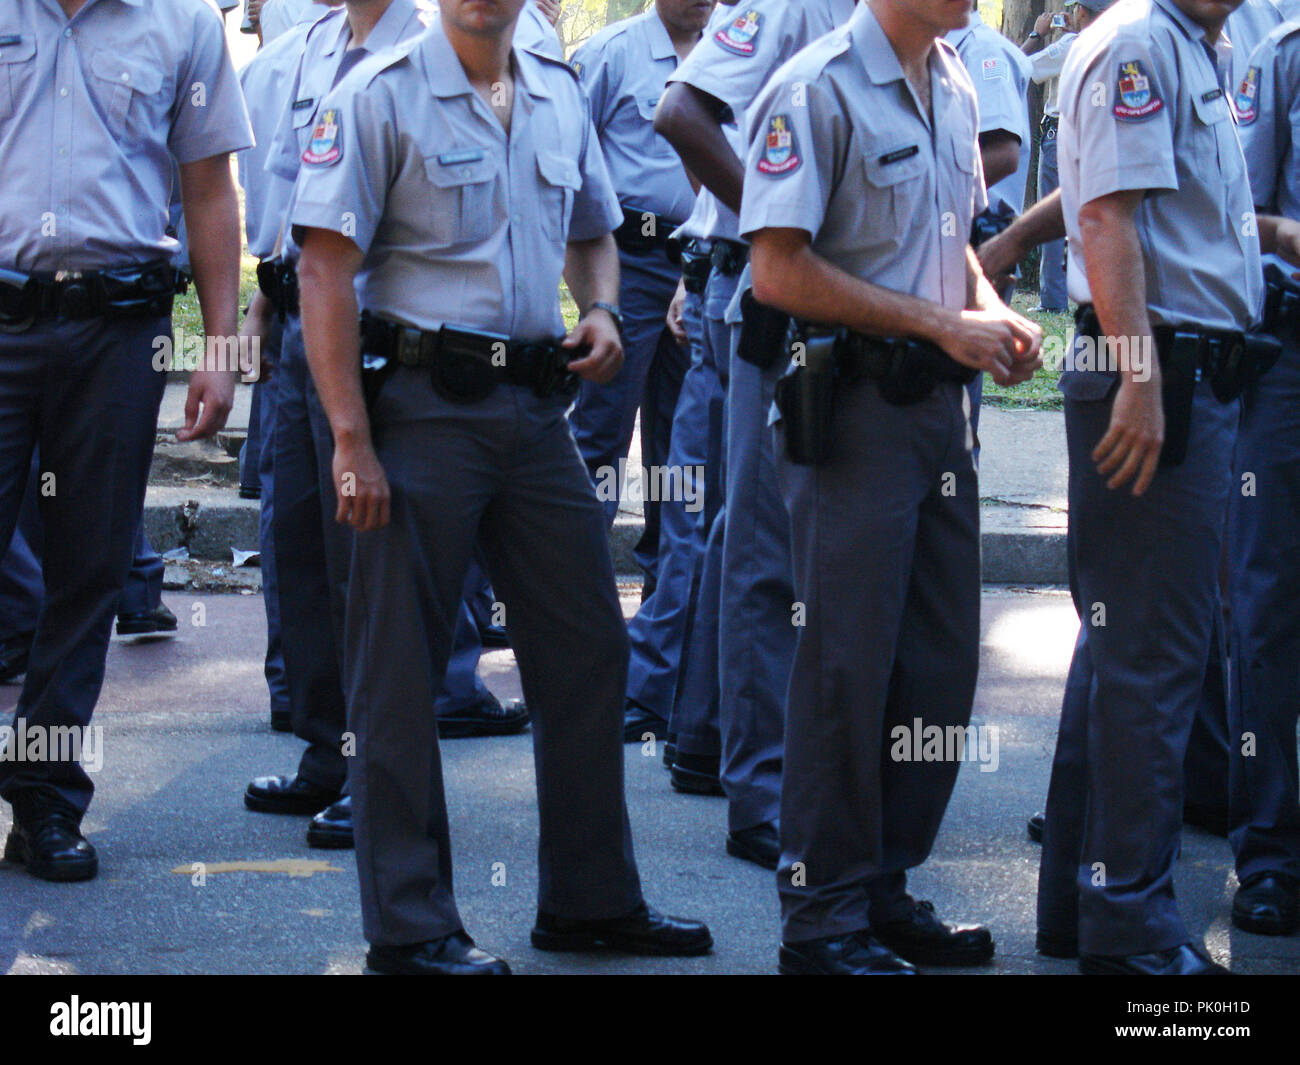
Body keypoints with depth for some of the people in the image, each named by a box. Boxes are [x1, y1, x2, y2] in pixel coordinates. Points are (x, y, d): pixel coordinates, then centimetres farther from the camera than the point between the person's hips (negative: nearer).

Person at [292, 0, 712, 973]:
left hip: (537, 406, 6)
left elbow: (593, 232, 26)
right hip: (423, 406, -6)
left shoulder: (560, 96, 11)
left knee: (589, 648, 10)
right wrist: (352, 440, -18)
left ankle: (590, 899, 23)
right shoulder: (381, 97, -7)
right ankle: (409, 925, 9)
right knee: (401, 670, 0)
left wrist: (600, 309, 3)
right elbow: (326, 271, -12)